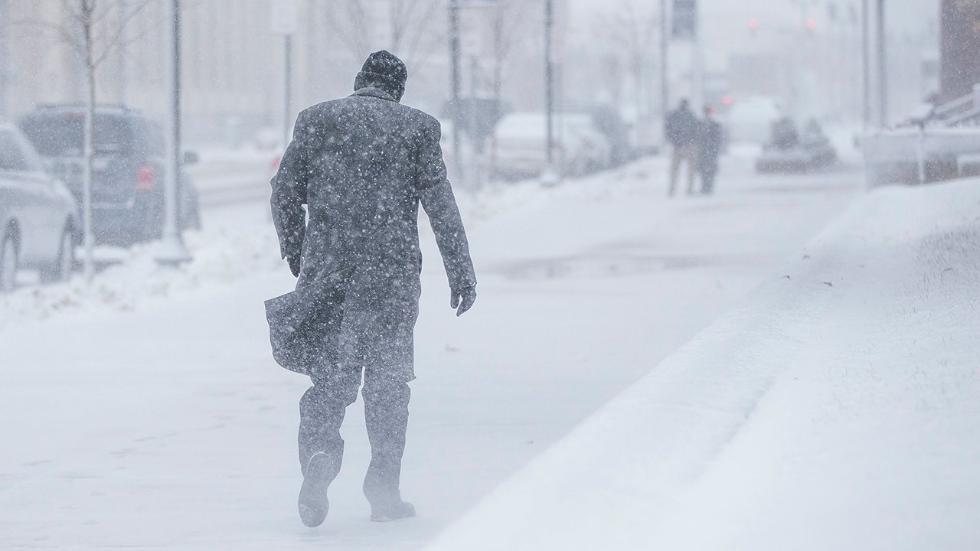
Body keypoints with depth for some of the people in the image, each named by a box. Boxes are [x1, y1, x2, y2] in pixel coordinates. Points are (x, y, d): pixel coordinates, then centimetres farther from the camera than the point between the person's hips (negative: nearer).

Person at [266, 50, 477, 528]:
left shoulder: (316, 120, 4)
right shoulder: (418, 128, 1)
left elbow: (285, 191, 5)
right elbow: (441, 204, -2)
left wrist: (294, 252, 19)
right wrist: (461, 270, 2)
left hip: (326, 269, 1)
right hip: (392, 273, -1)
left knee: (330, 374, 8)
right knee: (388, 381, 9)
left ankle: (319, 452, -19)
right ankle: (383, 490, 9)